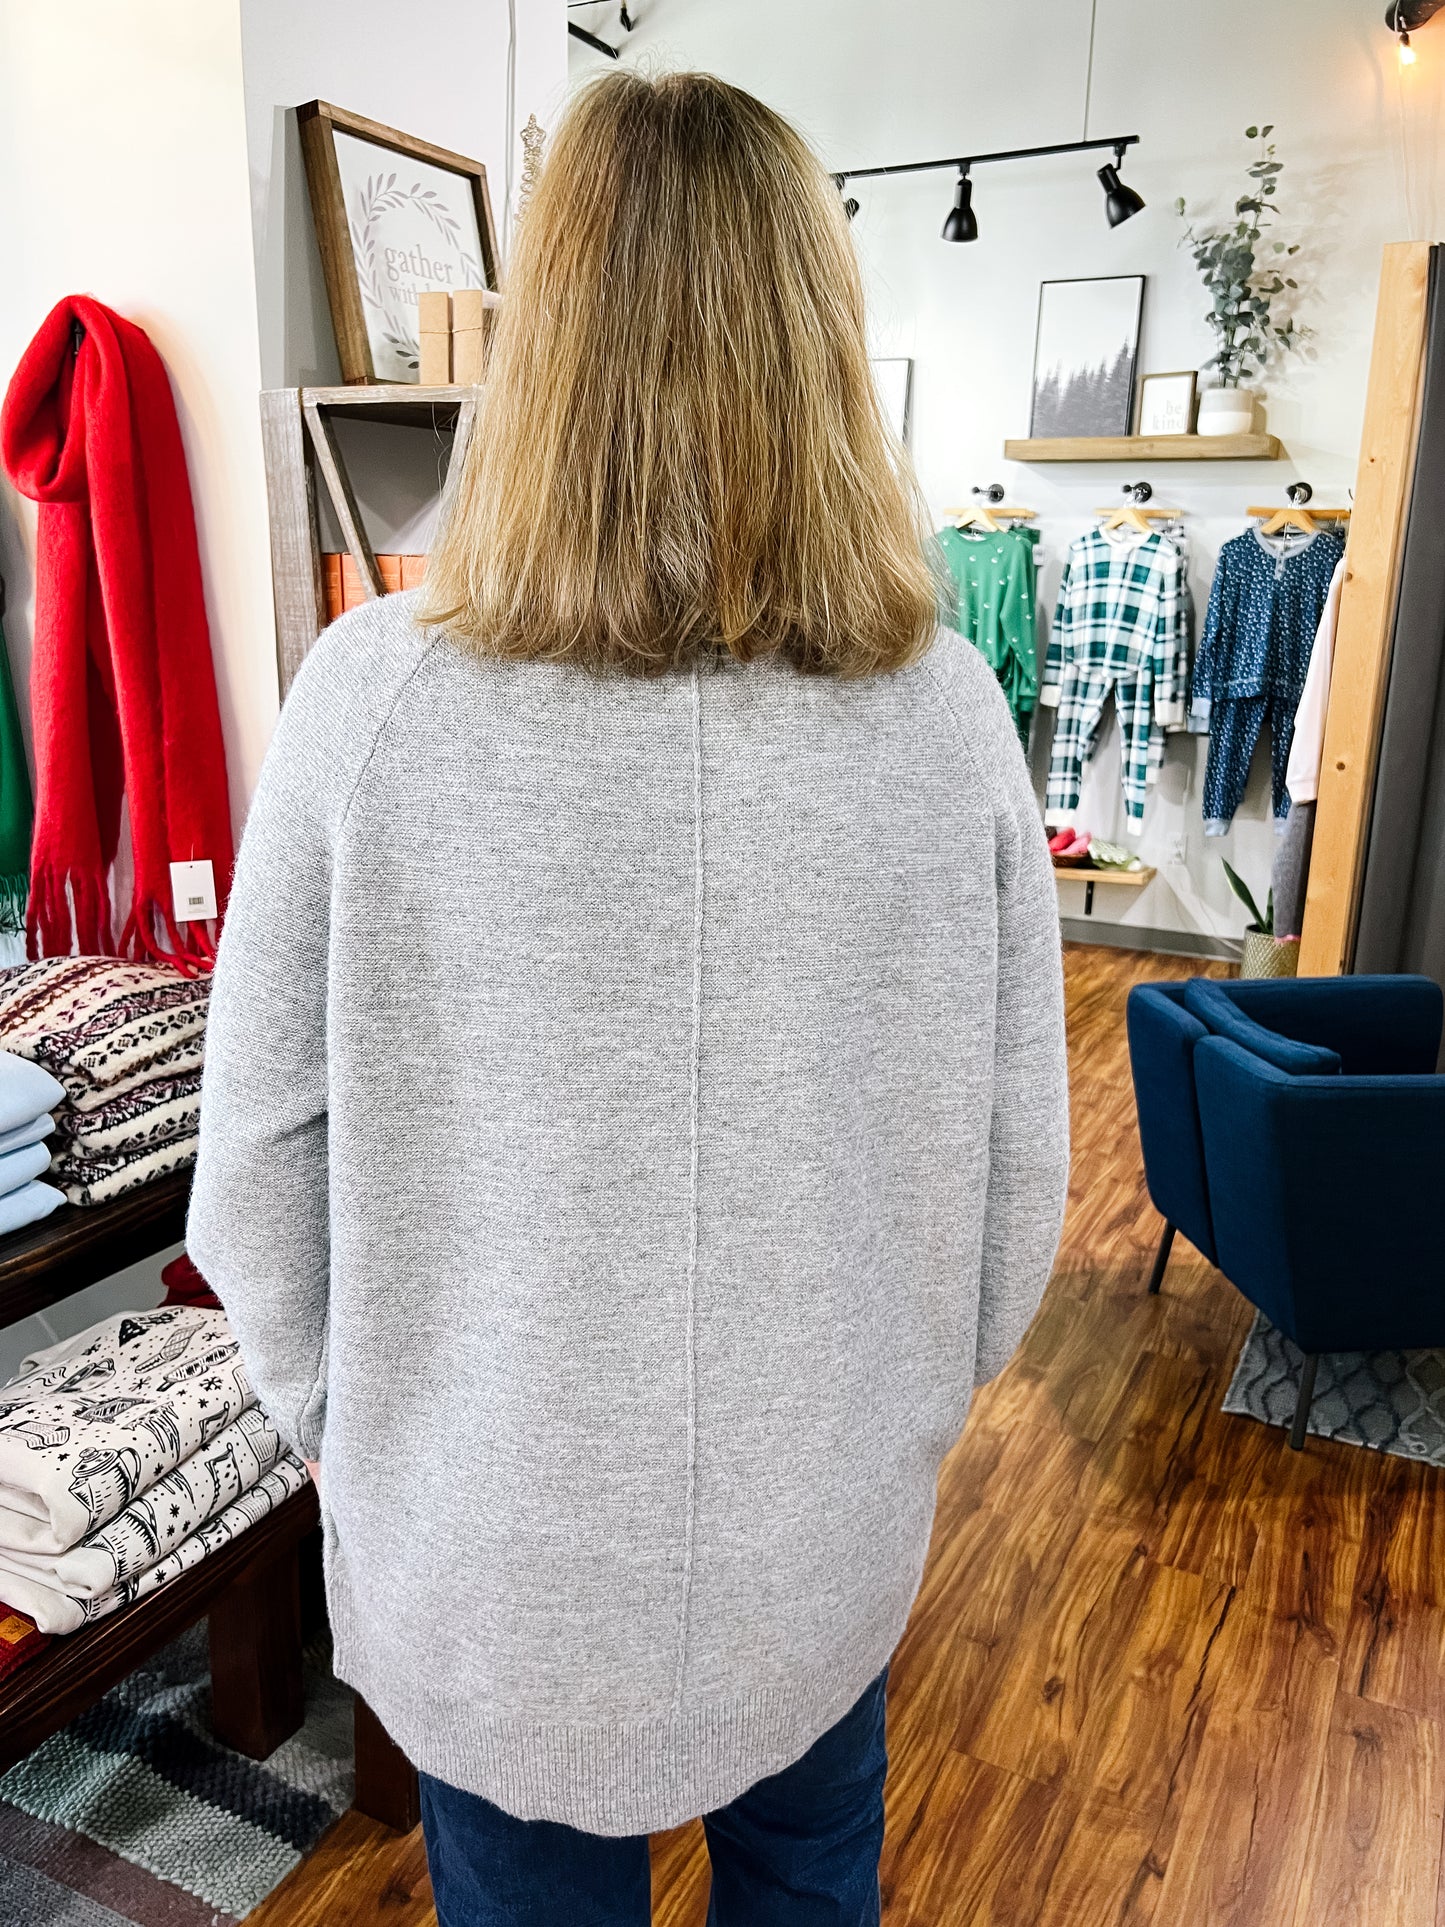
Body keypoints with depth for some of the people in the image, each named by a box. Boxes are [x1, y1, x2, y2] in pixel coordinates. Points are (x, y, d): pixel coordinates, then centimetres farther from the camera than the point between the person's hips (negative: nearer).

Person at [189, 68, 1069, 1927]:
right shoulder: (948, 713, -16)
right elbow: (1016, 1159, -7)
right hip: (830, 1526, 2)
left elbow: (263, 1156, -12)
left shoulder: (374, 695, -21)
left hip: (490, 1546, -1)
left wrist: (342, 1420, 7)